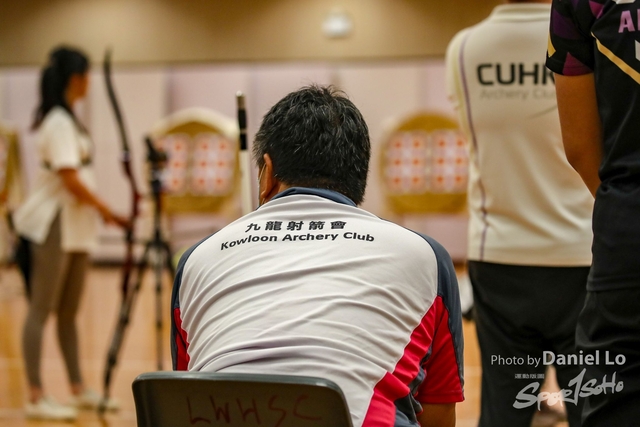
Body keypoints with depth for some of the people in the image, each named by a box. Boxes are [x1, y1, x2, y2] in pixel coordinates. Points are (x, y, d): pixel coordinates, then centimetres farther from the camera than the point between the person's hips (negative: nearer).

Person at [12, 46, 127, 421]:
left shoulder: (67, 119, 15)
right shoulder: (58, 122, -14)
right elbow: (70, 179, -20)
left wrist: (100, 213, 10)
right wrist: (109, 212, -13)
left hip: (76, 225, 9)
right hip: (53, 225, -9)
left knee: (69, 311, 14)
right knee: (41, 310, -7)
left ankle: (79, 389, 20)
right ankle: (36, 397, -6)